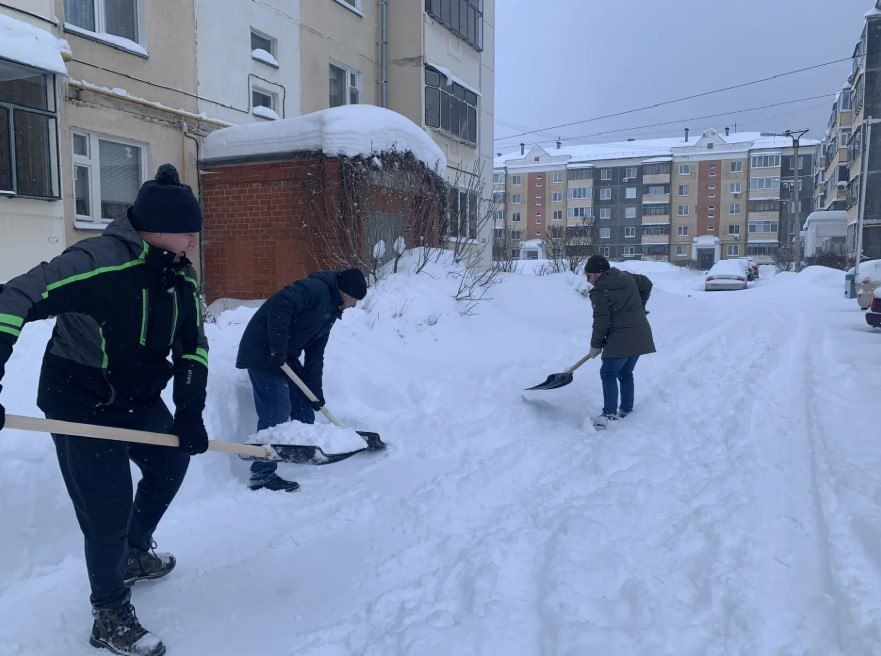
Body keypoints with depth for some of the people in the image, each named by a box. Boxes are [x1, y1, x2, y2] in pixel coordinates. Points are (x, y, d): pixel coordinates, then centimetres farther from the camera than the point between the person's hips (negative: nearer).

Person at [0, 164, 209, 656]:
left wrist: (190, 412, -8)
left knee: (171, 464, 22)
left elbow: (193, 346, 0)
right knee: (108, 512, -2)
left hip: (140, 398, 8)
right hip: (81, 405, -8)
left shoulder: (181, 274, -3)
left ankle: (135, 553, 49)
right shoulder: (98, 261, -27)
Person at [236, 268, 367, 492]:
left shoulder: (330, 311, 16)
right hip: (262, 353, -10)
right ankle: (262, 474, -7)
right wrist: (277, 347, -28)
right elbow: (279, 304, -29)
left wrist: (317, 391, 11)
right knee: (277, 411, -13)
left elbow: (315, 354, 16)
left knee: (304, 399, 16)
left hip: (285, 356, 10)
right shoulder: (316, 288, -14)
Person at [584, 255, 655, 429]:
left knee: (608, 374, -4)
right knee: (626, 373, 17)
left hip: (621, 340, -8)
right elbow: (647, 284, 27)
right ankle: (627, 409, 22)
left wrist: (595, 346, 0)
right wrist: (638, 308, 31)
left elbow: (601, 322, -12)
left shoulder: (599, 292, -11)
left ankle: (609, 414, -9)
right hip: (641, 336, 8)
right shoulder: (627, 276, 11)